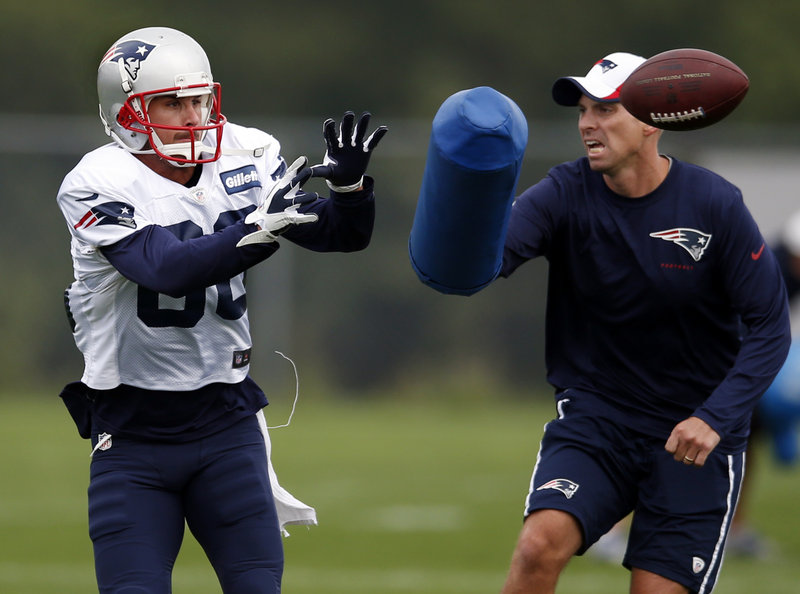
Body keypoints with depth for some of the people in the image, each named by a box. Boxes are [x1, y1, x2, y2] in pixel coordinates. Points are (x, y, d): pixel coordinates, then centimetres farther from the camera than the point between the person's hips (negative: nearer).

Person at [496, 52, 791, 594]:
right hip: (595, 415, 1)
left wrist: (715, 418, -20)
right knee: (540, 545, -24)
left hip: (697, 433, -1)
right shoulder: (565, 195, -7)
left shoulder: (715, 204, -10)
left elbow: (770, 326, -8)